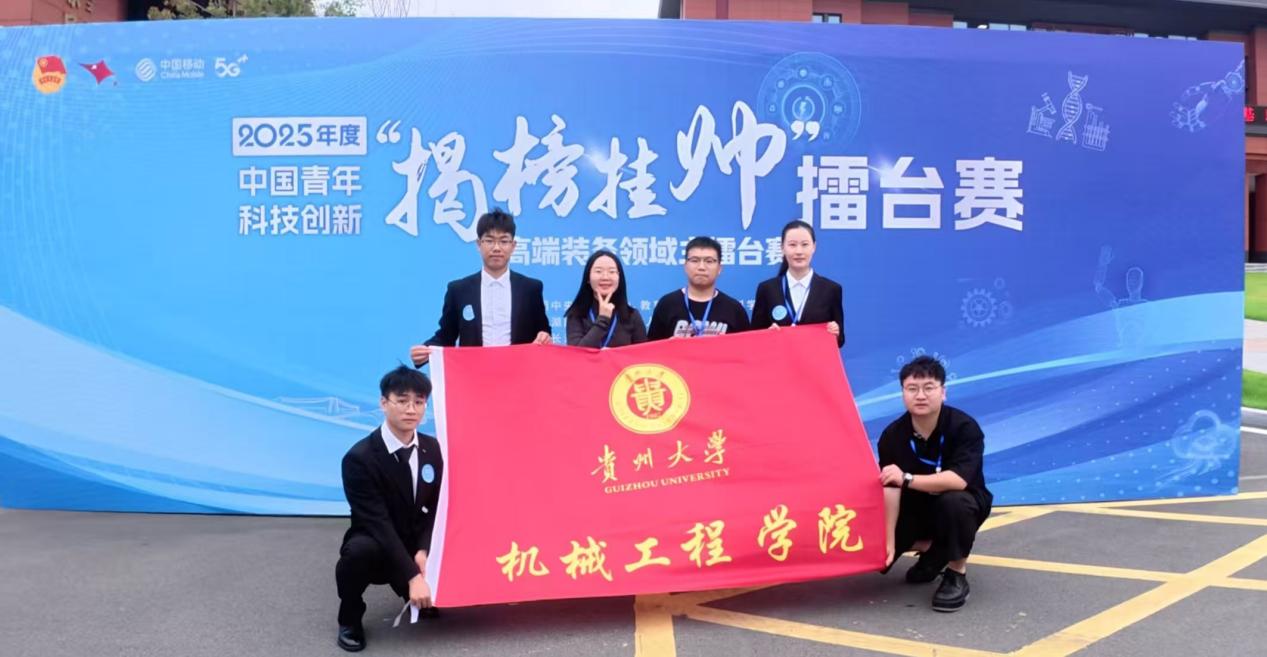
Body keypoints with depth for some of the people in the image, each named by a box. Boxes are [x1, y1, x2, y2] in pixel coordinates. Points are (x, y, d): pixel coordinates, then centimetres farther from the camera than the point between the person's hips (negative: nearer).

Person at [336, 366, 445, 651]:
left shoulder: (432, 448, -4)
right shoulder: (360, 457, -21)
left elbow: (437, 508, 0)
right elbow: (377, 522, -27)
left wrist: (423, 551, -20)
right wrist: (412, 576, -34)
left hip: (417, 545, 5)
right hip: (377, 545, -5)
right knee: (360, 550, -37)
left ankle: (423, 597, 20)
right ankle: (349, 619, -7)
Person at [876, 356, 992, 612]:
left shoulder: (964, 427, -26)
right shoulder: (892, 435, -18)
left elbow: (958, 480, -38)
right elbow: (889, 489, -21)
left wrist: (908, 479, -43)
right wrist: (889, 542, -27)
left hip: (962, 504, -4)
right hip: (917, 508, 4)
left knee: (953, 501, -38)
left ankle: (957, 575, -15)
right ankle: (932, 551, 18)